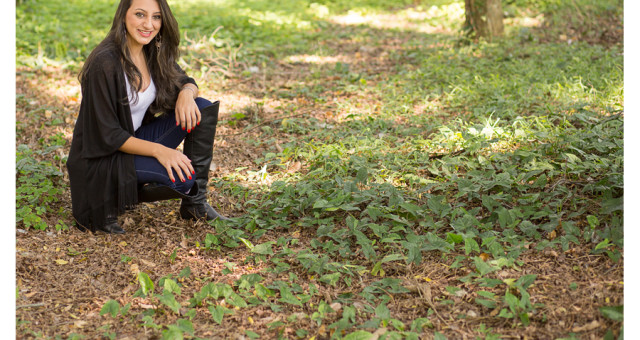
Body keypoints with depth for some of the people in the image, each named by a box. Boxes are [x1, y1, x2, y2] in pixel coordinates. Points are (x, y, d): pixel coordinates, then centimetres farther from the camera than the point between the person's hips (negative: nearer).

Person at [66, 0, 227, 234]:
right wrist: (157, 149, -30)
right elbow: (106, 135, -22)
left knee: (203, 109, -7)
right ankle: (110, 200, -5)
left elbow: (186, 82, 11)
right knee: (182, 178, -29)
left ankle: (196, 203, 0)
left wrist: (186, 93, -14)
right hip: (101, 158, -8)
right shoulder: (104, 63, -24)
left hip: (136, 140, 8)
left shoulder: (154, 53, -1)